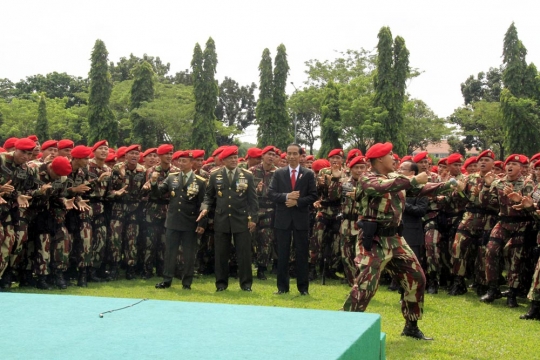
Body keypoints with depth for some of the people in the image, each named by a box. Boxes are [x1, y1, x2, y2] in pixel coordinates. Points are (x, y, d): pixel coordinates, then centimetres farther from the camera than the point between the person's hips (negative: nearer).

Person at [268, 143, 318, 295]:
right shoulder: (278, 173, 6)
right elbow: (271, 193, -1)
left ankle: (303, 287, 11)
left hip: (301, 219, -1)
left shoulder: (309, 174, 3)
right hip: (282, 219, 1)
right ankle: (282, 287, 12)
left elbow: (313, 196, -2)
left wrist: (297, 201, -15)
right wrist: (286, 196, -16)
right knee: (282, 254, 5)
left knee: (302, 254, 3)